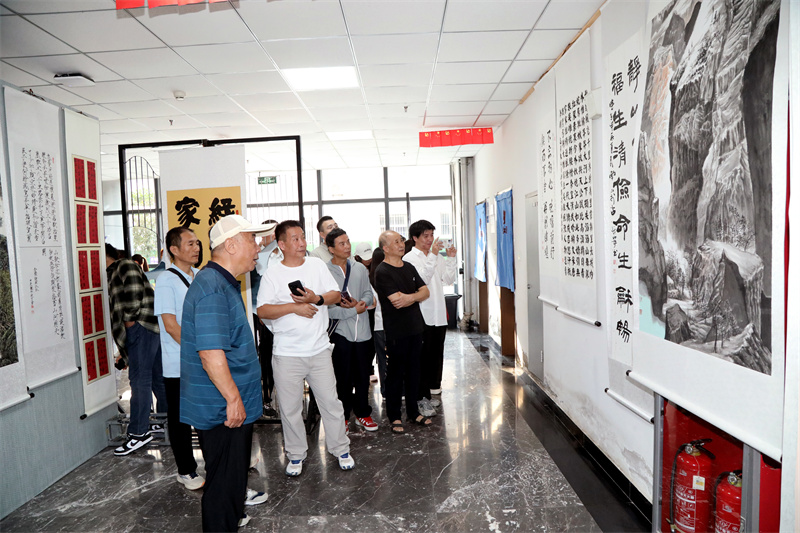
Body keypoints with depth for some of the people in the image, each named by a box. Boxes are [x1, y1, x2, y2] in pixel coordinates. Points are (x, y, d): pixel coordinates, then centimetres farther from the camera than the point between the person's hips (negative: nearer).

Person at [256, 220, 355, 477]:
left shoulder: (317, 264, 5)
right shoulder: (272, 275, -3)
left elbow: (336, 294, 4)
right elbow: (262, 311, -11)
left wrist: (317, 299, -15)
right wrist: (294, 307, -19)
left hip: (319, 350, 2)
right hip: (287, 354, -1)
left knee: (331, 402, 9)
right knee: (290, 408, 10)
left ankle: (341, 449, 27)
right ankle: (296, 454, 30)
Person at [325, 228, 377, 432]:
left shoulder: (360, 268, 6)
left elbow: (368, 293, 9)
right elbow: (327, 308, -15)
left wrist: (361, 302, -13)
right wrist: (354, 310, -14)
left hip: (362, 330, 4)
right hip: (340, 332, -4)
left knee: (363, 375, 13)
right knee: (343, 377, 8)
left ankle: (363, 413, 29)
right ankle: (343, 415, 25)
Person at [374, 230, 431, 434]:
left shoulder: (409, 267, 13)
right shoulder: (382, 272, -12)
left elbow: (425, 291, 6)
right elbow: (397, 300, -21)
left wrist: (410, 297, -14)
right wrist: (417, 295, -7)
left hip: (415, 328, 7)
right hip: (396, 331, -7)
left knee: (413, 371, 14)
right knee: (395, 373, 4)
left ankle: (413, 411, 27)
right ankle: (394, 416, 17)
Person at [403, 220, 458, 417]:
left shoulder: (437, 257, 15)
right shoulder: (409, 258, -7)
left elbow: (449, 279, 12)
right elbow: (421, 280, -21)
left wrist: (451, 258, 0)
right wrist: (432, 256, -22)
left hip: (439, 314, 7)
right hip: (422, 317, -6)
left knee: (436, 354, 13)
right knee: (422, 357, -1)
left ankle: (433, 386, 26)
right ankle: (422, 398, 6)